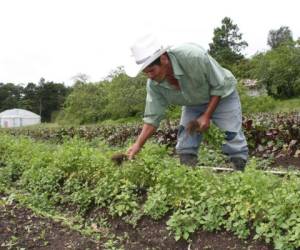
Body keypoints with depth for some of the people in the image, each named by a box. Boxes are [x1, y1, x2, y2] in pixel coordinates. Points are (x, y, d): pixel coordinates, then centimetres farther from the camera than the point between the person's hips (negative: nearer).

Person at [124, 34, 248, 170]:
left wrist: (207, 115, -24)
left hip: (222, 95, -4)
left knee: (234, 140, -7)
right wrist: (138, 145, -23)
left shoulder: (193, 56, -37)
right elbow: (152, 117, -14)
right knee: (185, 147, -4)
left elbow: (219, 85, -24)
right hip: (193, 103, 4)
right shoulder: (153, 84, -22)